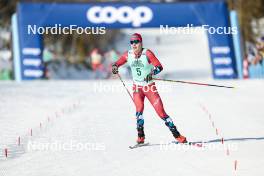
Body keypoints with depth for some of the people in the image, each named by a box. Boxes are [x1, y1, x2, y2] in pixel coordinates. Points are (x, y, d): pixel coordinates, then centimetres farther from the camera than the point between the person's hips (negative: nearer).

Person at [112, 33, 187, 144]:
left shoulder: (147, 53, -16)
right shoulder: (128, 54, -5)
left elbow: (159, 67, -22)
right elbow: (118, 63, 6)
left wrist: (152, 73, -41)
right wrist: (114, 67, -18)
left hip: (150, 86, -3)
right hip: (137, 87, 3)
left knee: (161, 111, -6)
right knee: (139, 108, -20)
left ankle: (177, 135, 3)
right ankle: (140, 136, -10)